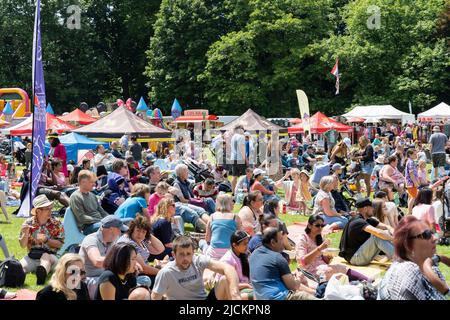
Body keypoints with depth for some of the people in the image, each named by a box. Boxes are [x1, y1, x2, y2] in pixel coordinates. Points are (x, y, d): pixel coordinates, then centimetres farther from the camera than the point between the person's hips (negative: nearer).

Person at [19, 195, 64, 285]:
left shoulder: (56, 224, 2)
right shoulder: (28, 223, 5)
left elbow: (60, 244, -1)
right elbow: (22, 245, 7)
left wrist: (46, 240, -15)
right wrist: (26, 233, -12)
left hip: (50, 255, -5)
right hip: (32, 256, 5)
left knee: (45, 256, -41)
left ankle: (43, 270, -69)